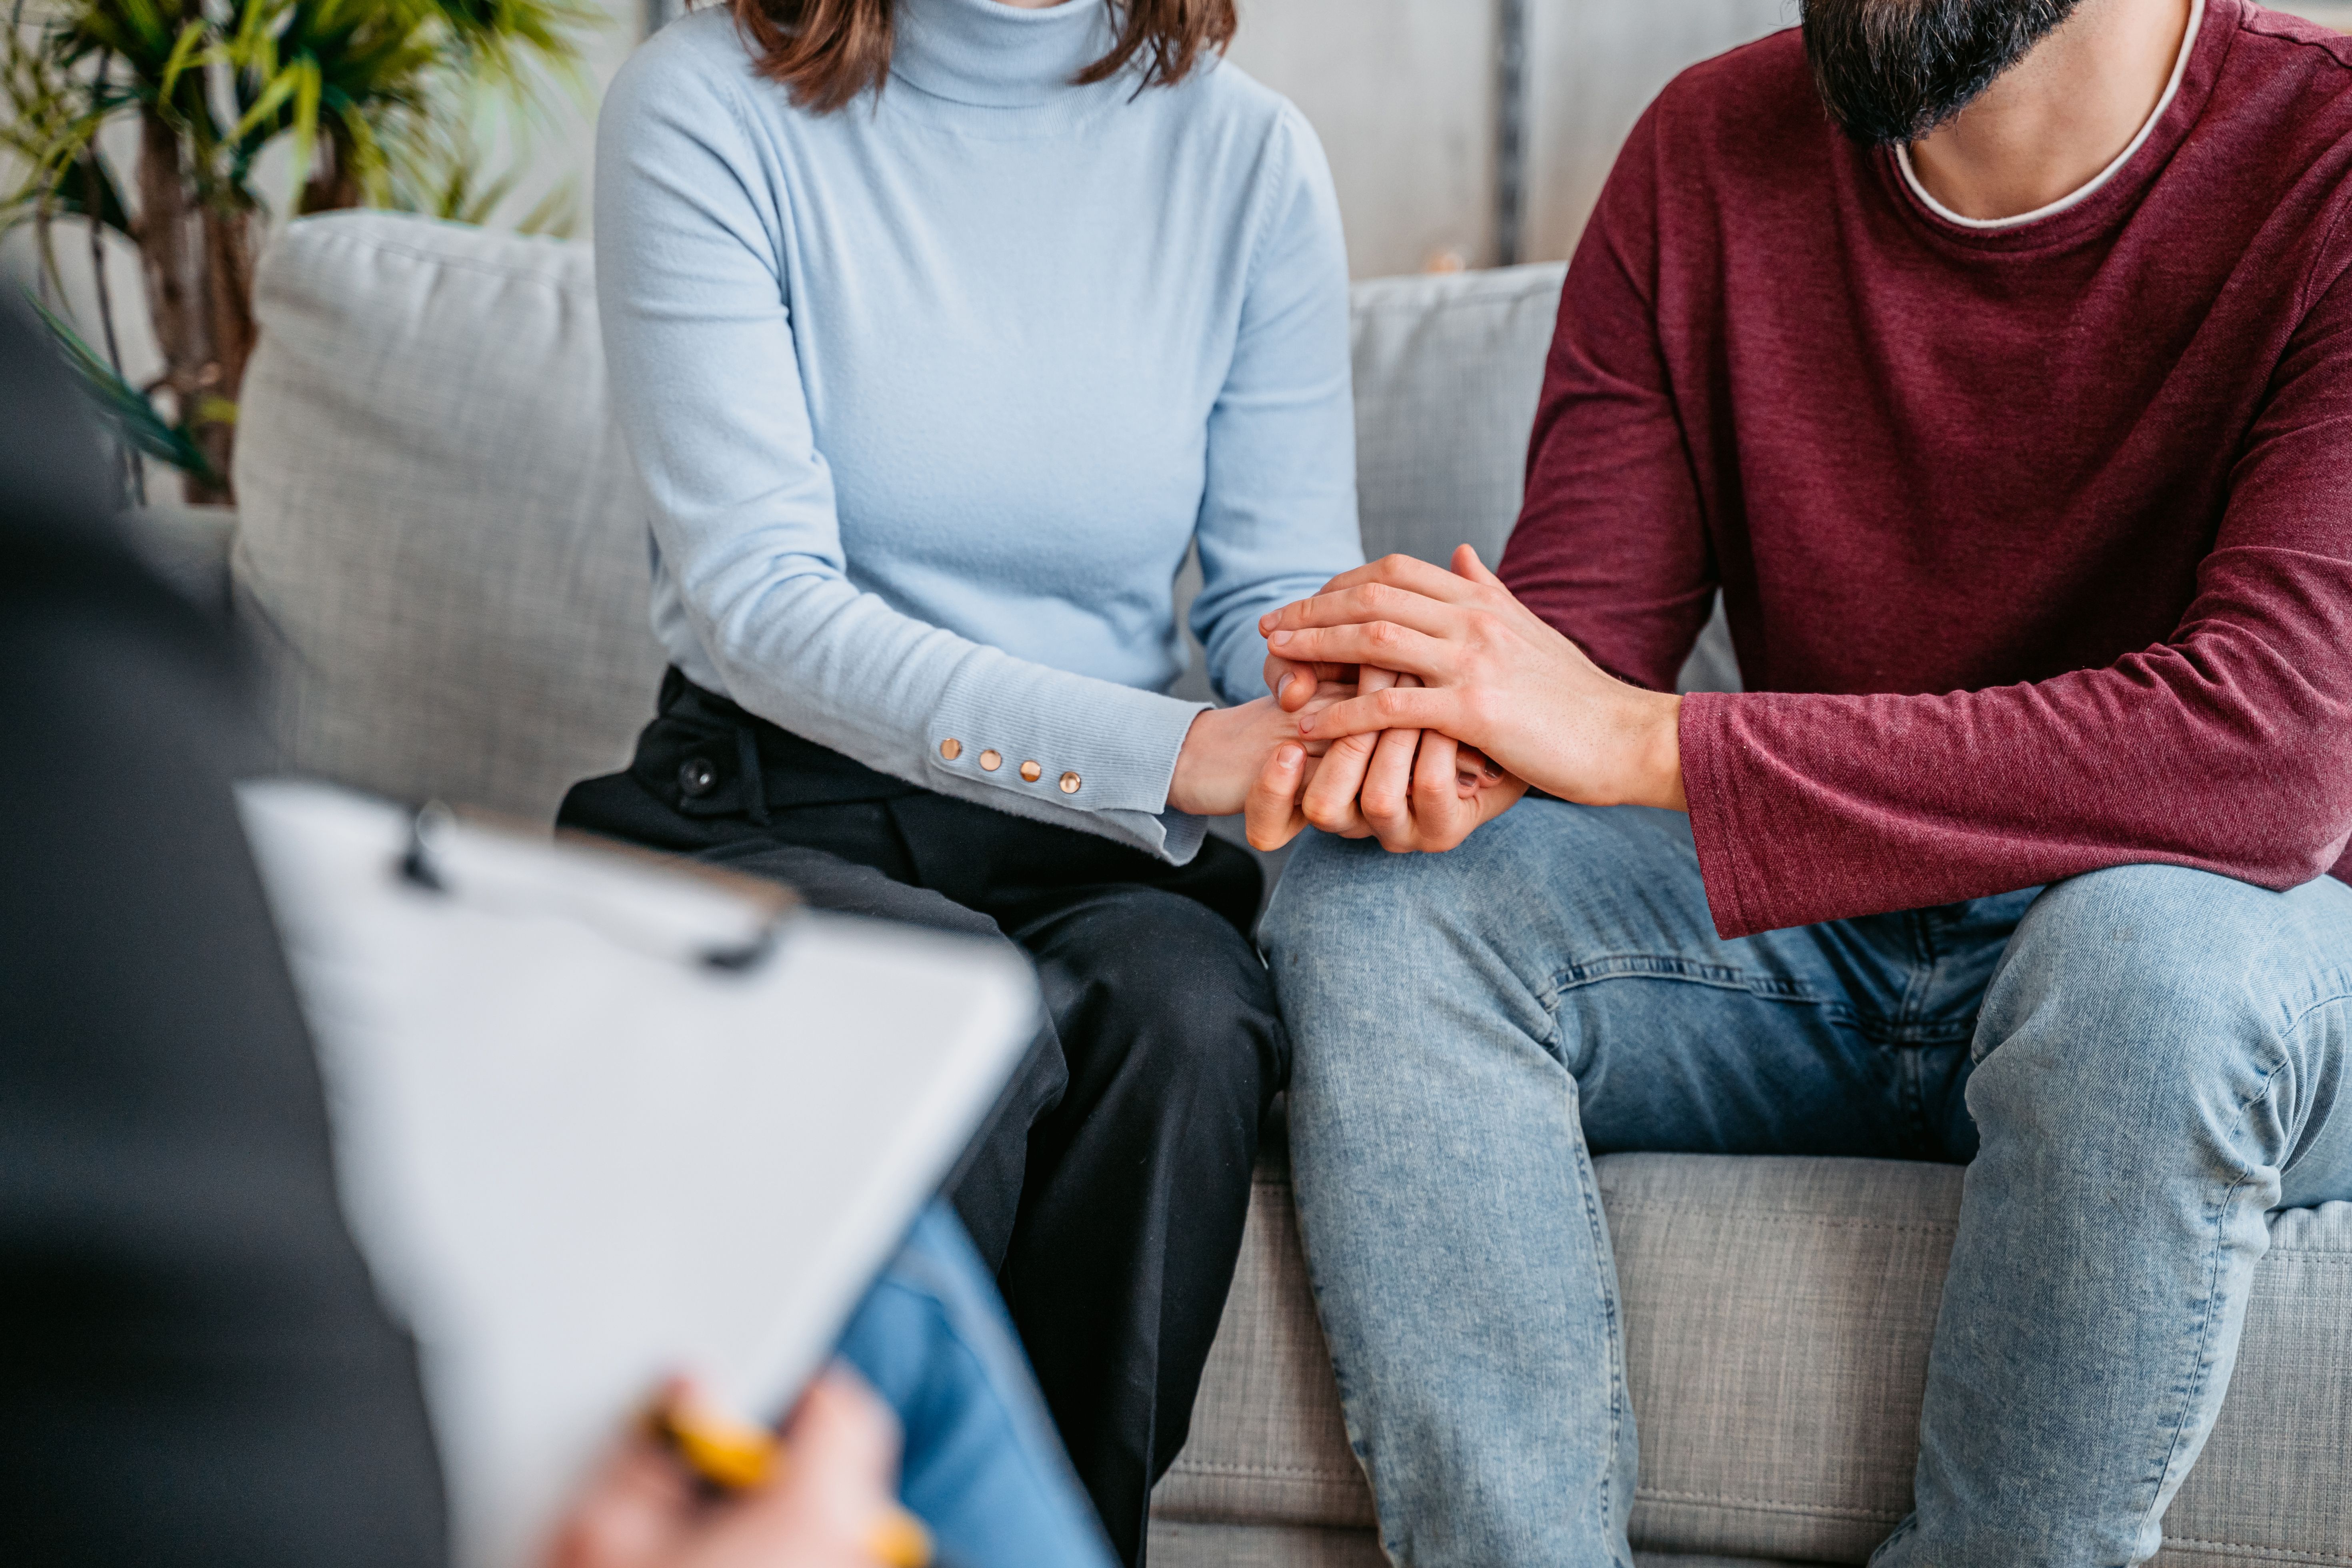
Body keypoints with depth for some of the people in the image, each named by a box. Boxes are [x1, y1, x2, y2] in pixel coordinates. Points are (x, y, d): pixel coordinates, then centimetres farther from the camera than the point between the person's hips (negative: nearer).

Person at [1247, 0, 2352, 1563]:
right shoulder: (1712, 155, -1)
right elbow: (1586, 607, -2)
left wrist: (1642, 741, -32)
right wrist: (1451, 742, -29)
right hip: (1817, 923, 5)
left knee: (2153, 950, -38)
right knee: (1367, 904, -19)